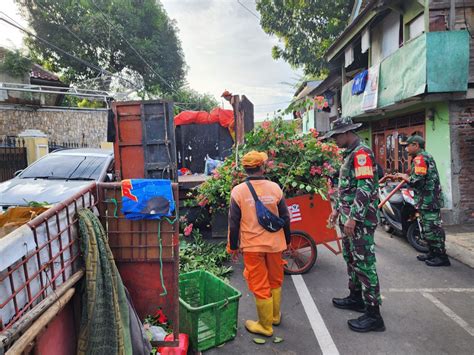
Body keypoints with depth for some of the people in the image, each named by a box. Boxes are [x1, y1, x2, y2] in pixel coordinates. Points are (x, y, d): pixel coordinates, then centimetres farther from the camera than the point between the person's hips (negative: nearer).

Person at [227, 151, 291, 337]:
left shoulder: (238, 191, -11)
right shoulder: (275, 188, -6)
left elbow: (234, 222, -7)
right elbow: (285, 218, 1)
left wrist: (233, 246, 5)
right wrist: (287, 240, 14)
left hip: (252, 245, -2)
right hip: (274, 243, 3)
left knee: (259, 285, 9)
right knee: (275, 280, 21)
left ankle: (265, 325, 22)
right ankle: (275, 315, 38)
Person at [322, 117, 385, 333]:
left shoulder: (361, 153, -15)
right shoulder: (350, 154, 16)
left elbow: (365, 188, -23)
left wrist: (353, 217, -25)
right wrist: (337, 209, 22)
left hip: (360, 220, -10)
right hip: (348, 217, 10)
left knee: (363, 263, -5)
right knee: (351, 259, 19)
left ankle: (373, 315, 4)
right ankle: (356, 297, 34)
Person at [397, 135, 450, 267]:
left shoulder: (420, 158, -14)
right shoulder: (426, 156, 20)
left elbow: (417, 180, -23)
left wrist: (405, 178, -5)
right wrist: (406, 177, 13)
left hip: (428, 200, -11)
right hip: (429, 200, 11)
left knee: (431, 228, -6)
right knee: (428, 228, 17)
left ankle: (441, 257, 1)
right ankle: (433, 253, 25)